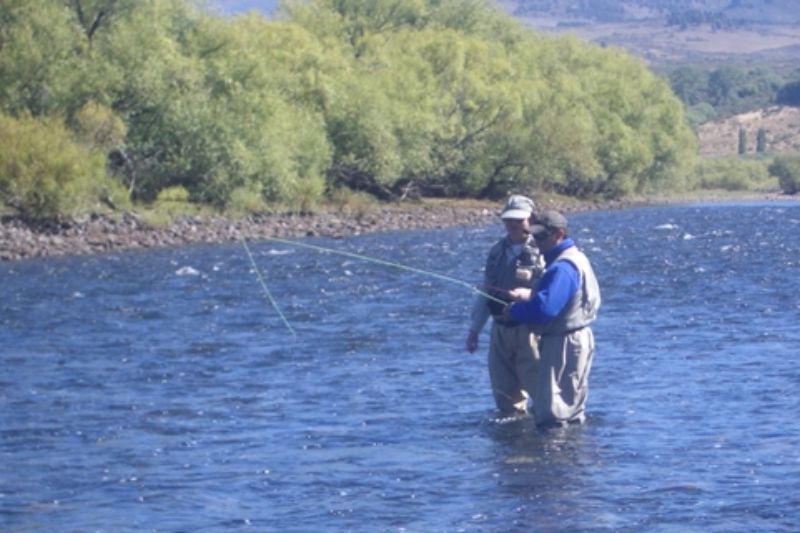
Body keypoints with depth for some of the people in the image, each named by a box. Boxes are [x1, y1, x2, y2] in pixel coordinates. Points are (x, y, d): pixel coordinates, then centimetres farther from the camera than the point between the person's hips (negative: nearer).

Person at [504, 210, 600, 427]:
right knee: (571, 407, 20)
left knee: (551, 413, -8)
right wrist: (528, 295, 4)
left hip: (564, 343, -11)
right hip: (577, 338, 11)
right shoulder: (574, 258, 14)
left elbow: (545, 309, -30)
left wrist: (513, 311, -15)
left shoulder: (562, 268, -21)